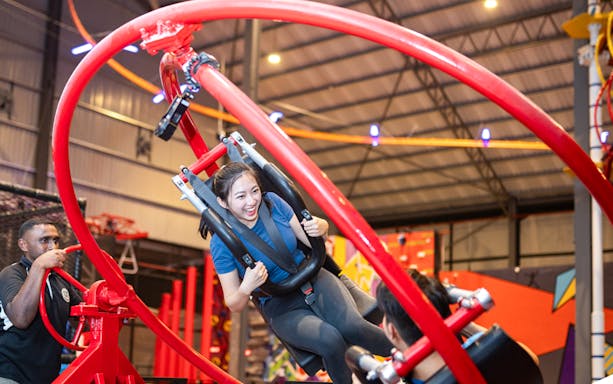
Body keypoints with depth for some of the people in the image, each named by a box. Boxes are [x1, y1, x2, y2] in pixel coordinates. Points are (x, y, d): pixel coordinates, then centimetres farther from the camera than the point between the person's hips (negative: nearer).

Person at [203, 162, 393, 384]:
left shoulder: (272, 202, -7)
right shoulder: (222, 243, -14)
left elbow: (312, 242, 4)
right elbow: (234, 305, -9)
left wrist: (321, 228, -20)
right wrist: (246, 288, -32)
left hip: (311, 277, 2)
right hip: (279, 307, -2)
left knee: (351, 326, -27)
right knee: (330, 340, -31)